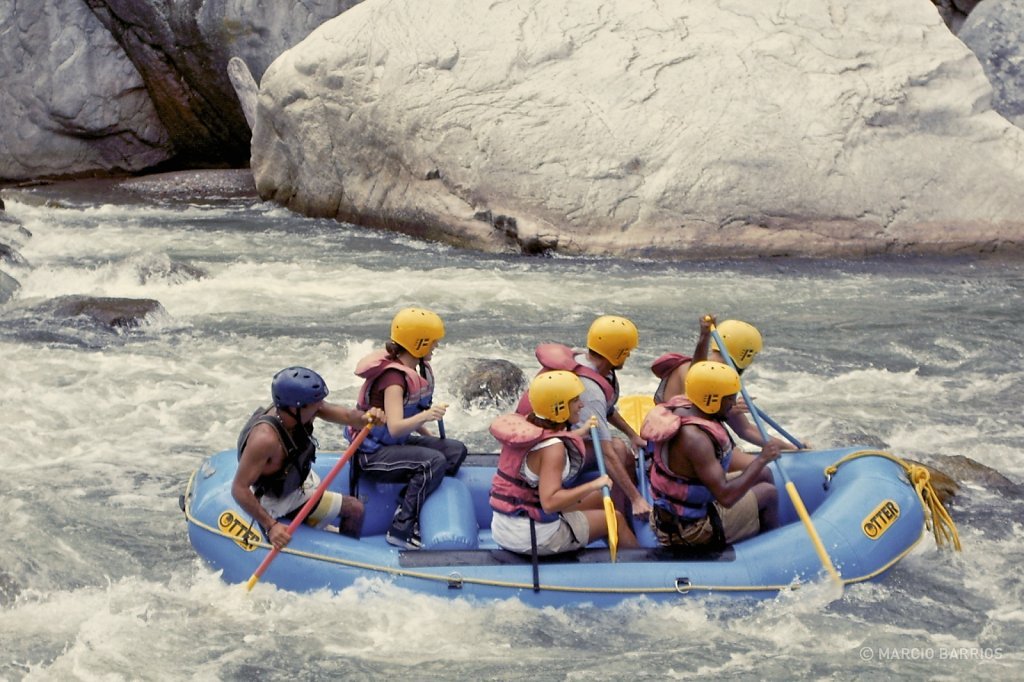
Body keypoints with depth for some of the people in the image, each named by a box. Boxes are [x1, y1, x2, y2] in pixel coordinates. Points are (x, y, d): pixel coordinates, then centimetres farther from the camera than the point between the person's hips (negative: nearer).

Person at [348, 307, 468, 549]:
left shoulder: (413, 370, 7)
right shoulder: (394, 377, -23)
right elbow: (395, 427, -35)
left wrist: (431, 438, 9)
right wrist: (425, 416, -50)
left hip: (396, 443, 10)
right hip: (373, 454, -10)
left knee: (455, 450, -4)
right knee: (434, 461, -29)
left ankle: (408, 502, -8)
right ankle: (400, 529, -23)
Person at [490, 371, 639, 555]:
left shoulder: (524, 425, 0)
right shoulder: (552, 448, -24)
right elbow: (550, 502, -33)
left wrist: (581, 432, 33)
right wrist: (594, 485, -26)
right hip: (534, 537, -8)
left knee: (598, 498, 24)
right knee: (616, 519, 11)